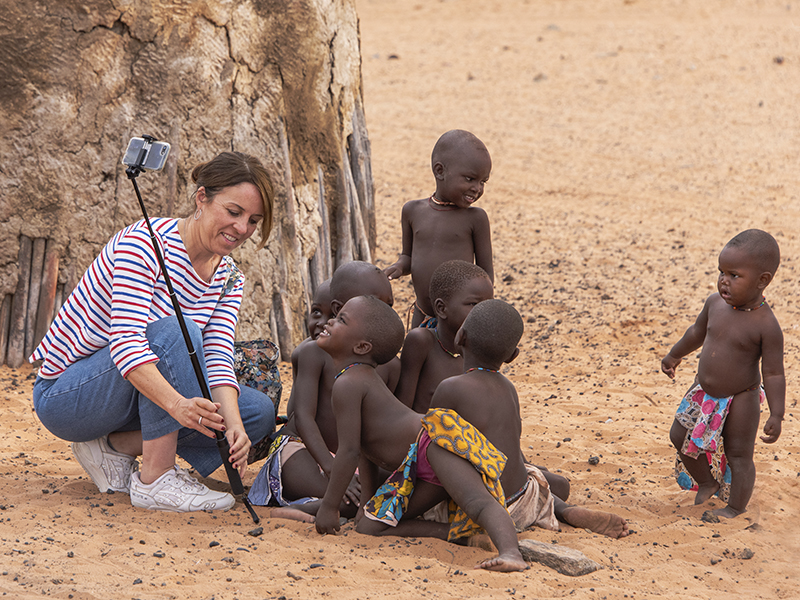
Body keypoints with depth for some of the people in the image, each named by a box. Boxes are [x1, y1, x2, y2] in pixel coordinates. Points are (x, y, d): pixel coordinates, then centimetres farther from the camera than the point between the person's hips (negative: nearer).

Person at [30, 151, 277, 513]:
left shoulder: (228, 279, 2)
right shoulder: (145, 242, -22)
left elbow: (217, 359, -11)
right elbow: (125, 341, -32)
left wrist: (233, 425, -31)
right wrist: (177, 403, -49)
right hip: (64, 396, -8)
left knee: (259, 413, -5)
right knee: (174, 331, -32)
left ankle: (114, 447, -4)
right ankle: (155, 481, -28)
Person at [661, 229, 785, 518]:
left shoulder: (766, 326, -25)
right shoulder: (715, 303, -8)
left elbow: (773, 374, -21)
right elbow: (698, 331, 14)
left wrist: (776, 415, -26)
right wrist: (675, 355, 28)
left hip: (740, 400, -6)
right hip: (703, 393, 6)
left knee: (738, 455, 6)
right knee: (680, 437, 15)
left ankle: (736, 507, 25)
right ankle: (707, 483, 38)